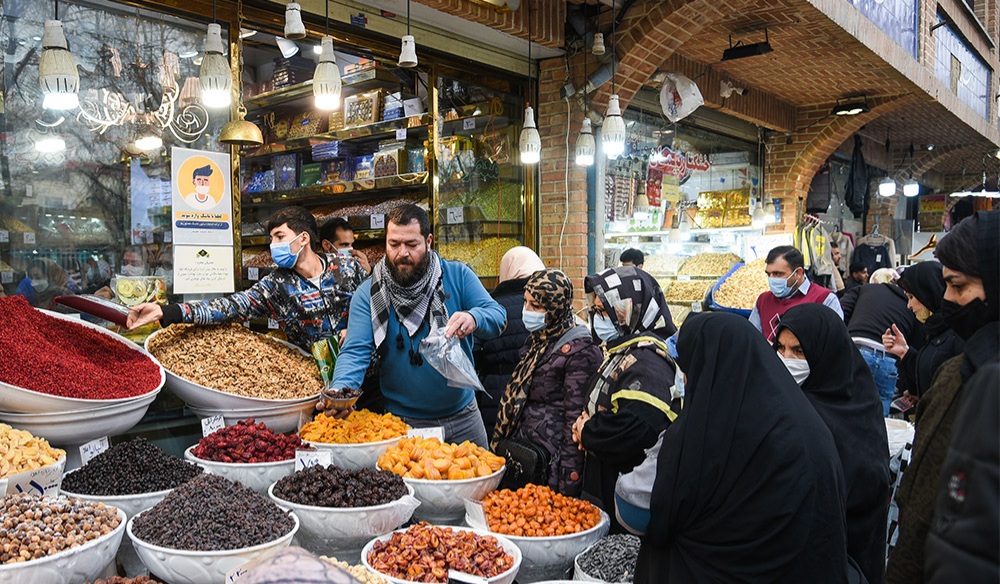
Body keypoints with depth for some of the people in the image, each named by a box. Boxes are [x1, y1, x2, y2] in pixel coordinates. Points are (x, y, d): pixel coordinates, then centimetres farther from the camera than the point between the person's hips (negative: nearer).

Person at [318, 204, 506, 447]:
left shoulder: (458, 275, -5)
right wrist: (341, 389, -36)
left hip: (463, 415, 3)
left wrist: (473, 318, -34)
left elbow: (498, 315, -10)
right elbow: (356, 351, -15)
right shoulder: (368, 293, -9)